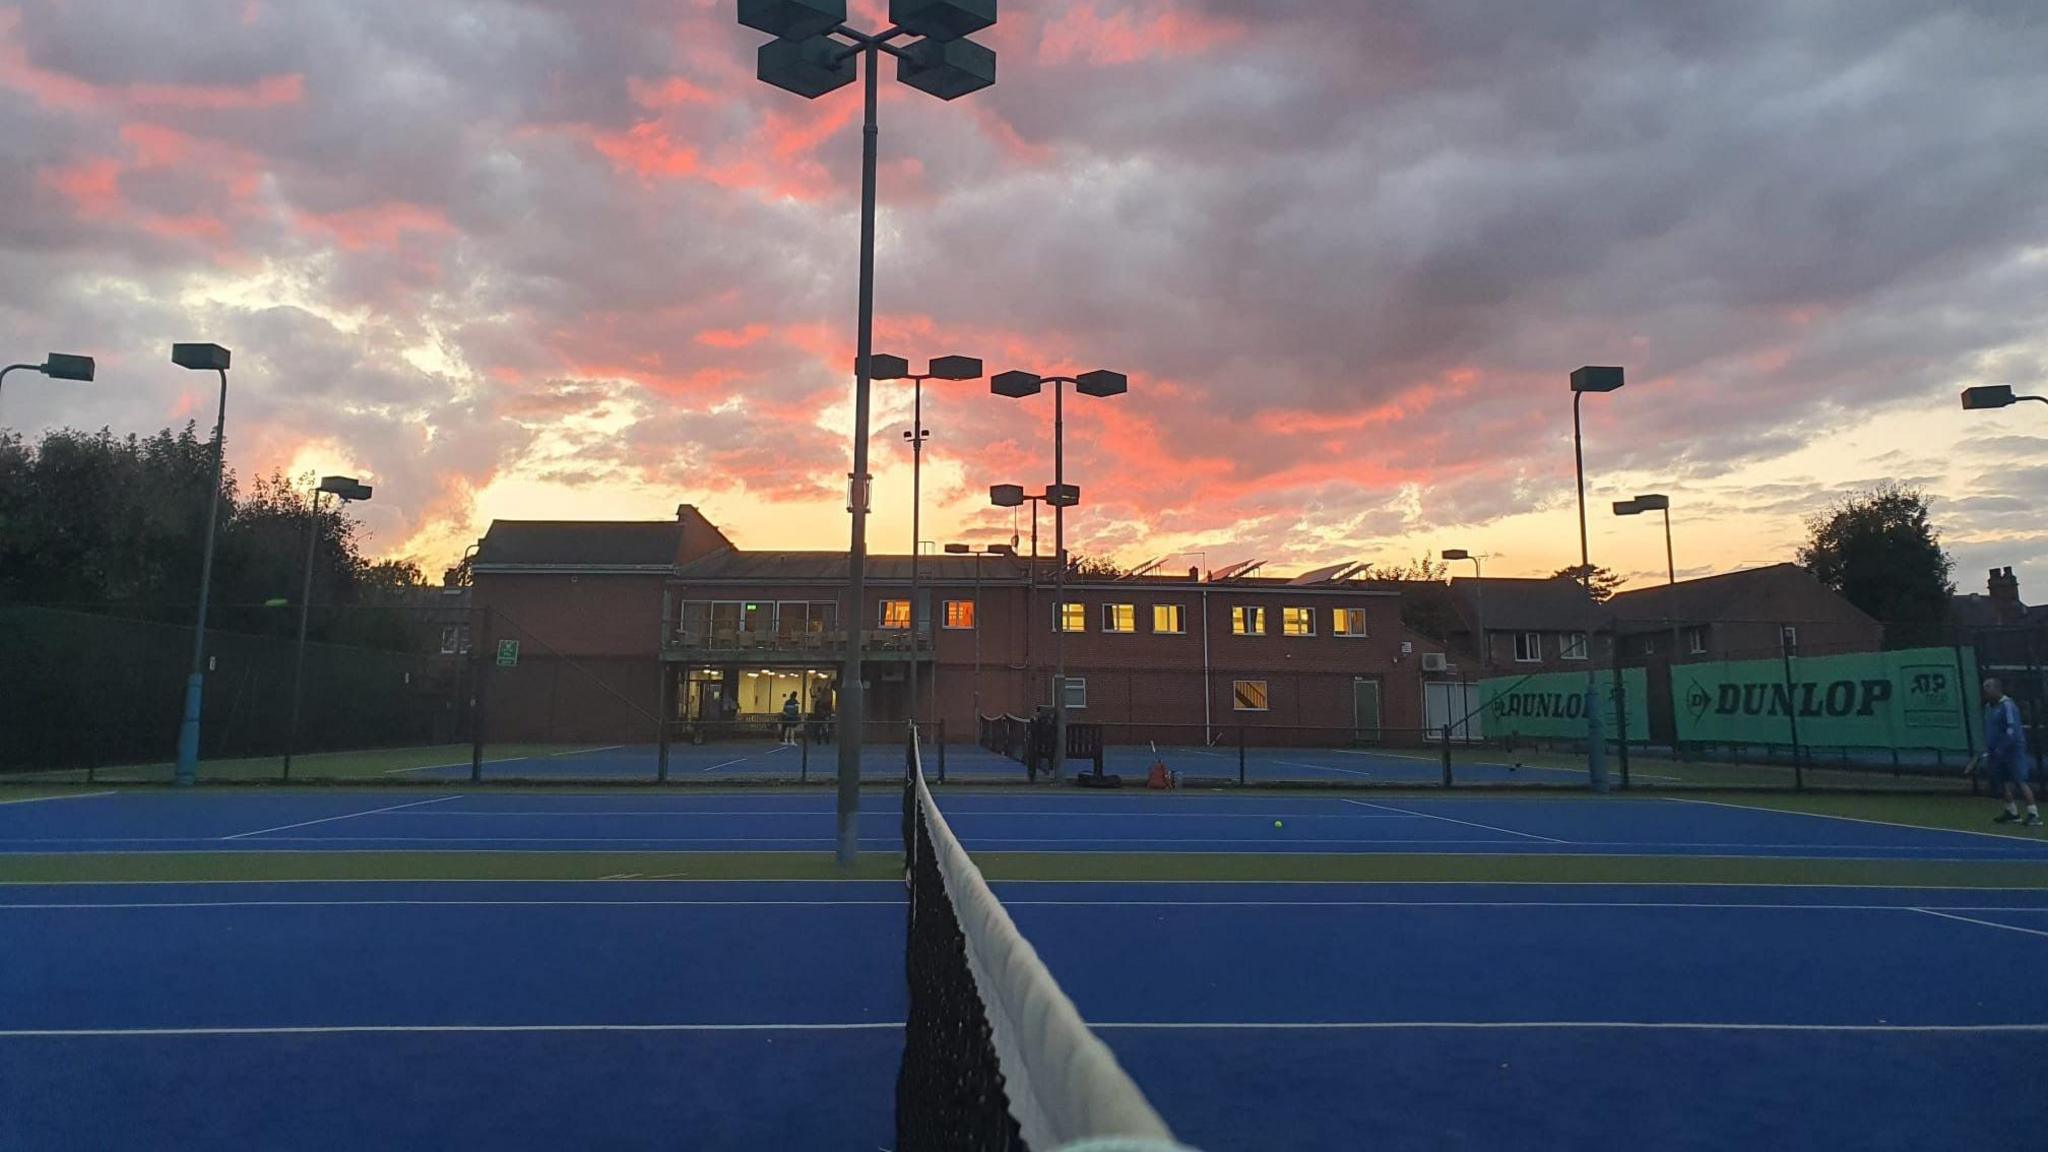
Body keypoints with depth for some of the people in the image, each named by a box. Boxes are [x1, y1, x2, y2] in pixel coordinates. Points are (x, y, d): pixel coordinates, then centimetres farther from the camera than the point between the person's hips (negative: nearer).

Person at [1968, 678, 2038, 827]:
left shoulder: (2007, 706, -14)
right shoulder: (1989, 707, 12)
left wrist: (2001, 749, -23)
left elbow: (2013, 730, -21)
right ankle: (2012, 812, 18)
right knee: (2004, 782, 10)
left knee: (2020, 781, -9)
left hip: (2013, 749, -8)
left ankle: (2034, 814, -6)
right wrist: (1988, 749, 15)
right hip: (1997, 752, 8)